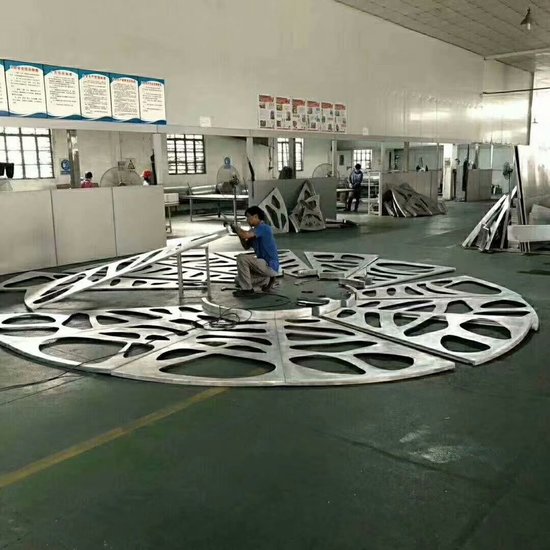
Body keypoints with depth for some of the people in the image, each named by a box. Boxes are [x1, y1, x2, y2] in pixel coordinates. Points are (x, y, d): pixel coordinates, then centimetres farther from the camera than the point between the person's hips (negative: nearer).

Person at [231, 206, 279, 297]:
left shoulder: (264, 228, -17)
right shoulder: (255, 230, 13)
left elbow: (245, 235, -29)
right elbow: (246, 246, 19)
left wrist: (236, 227, -9)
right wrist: (238, 232, 6)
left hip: (270, 266, -10)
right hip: (265, 264, 10)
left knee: (241, 258, -21)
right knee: (239, 280, 13)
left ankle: (247, 289, -12)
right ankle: (267, 279, 12)